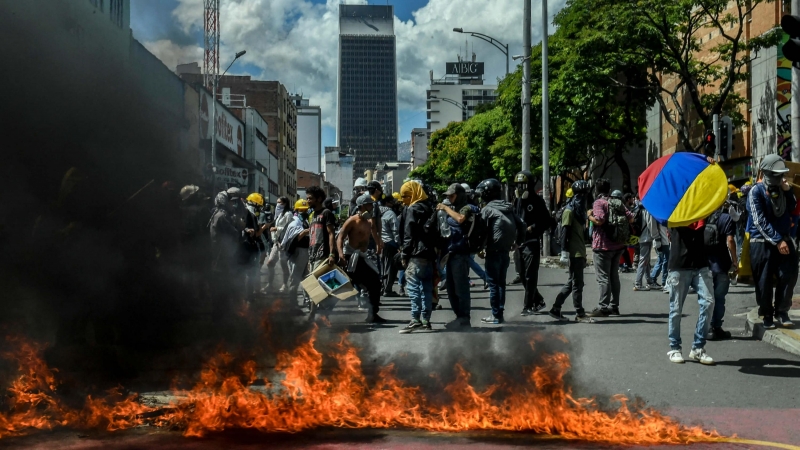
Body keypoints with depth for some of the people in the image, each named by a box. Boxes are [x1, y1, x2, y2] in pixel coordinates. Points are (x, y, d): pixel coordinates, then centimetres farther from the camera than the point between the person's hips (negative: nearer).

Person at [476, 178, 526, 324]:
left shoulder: (487, 209, -11)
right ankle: (500, 313, 16)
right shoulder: (508, 208, 11)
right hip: (505, 251, 7)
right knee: (501, 282, 13)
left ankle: (496, 315, 0)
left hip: (493, 251, -7)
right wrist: (518, 242, 17)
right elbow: (521, 224, 10)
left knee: (493, 283, -1)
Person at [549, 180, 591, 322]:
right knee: (577, 283, -4)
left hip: (580, 253, 9)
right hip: (574, 253, -9)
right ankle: (579, 314, 2)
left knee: (573, 282, 12)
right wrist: (565, 252, -21)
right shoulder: (570, 210, -9)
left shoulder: (580, 209, 17)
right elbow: (565, 232, -15)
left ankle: (556, 309, 17)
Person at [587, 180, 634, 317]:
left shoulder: (599, 203, -11)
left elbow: (599, 220, -25)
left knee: (603, 277, -6)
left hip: (603, 246, -7)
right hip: (618, 245, 7)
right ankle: (614, 306, 17)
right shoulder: (618, 202, 10)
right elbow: (630, 218, 8)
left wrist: (589, 216, -7)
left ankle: (603, 307, -9)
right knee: (614, 276, 14)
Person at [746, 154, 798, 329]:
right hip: (762, 242, -5)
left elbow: (792, 208, 12)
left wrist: (788, 191, -2)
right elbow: (760, 221, -13)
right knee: (764, 281, 0)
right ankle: (767, 315, 12)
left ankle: (781, 311, 13)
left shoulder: (781, 188, 10)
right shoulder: (756, 191, -8)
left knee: (789, 276, -1)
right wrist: (777, 241, -17)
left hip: (783, 239, 5)